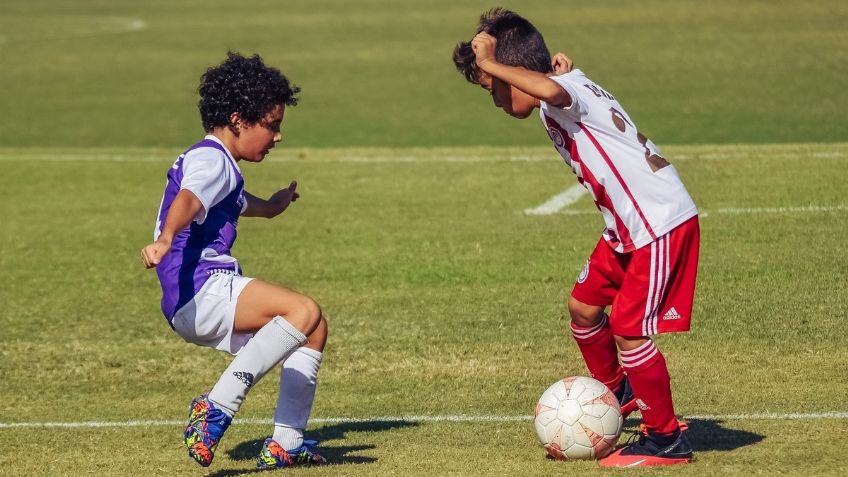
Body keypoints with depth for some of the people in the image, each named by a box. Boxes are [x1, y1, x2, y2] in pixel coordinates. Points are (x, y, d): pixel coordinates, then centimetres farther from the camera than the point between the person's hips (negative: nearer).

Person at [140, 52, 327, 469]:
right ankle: (217, 406, -31)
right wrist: (165, 238, -50)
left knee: (314, 328, 16)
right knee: (304, 311, -28)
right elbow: (187, 199, -30)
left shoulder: (221, 167, 28)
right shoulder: (211, 160, -6)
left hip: (216, 291, 11)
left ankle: (284, 444, 11)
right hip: (198, 293, -11)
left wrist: (275, 204, 73)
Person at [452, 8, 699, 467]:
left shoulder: (569, 89, -20)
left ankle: (665, 438, 4)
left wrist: (489, 66, -35)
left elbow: (551, 91, -43)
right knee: (584, 305, 18)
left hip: (662, 222, -10)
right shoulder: (560, 102, 9)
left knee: (628, 328, -9)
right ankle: (617, 389, 42)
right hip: (627, 225, 10)